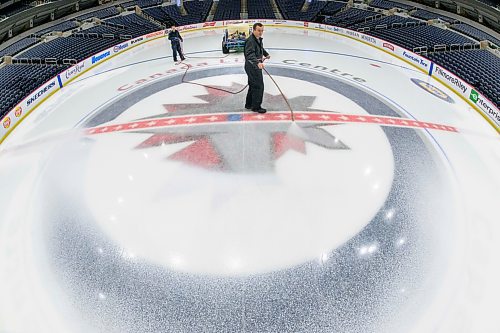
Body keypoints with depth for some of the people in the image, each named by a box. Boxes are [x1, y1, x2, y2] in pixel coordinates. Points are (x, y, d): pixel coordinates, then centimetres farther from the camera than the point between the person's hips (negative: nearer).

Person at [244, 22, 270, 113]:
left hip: (256, 65, 10)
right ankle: (256, 107, -1)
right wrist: (258, 62, -50)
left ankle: (249, 104, 29)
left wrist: (266, 54, 46)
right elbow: (250, 54, -36)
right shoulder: (250, 40, -21)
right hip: (252, 66, -10)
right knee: (258, 86, -9)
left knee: (253, 85, 17)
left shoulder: (259, 39, 10)